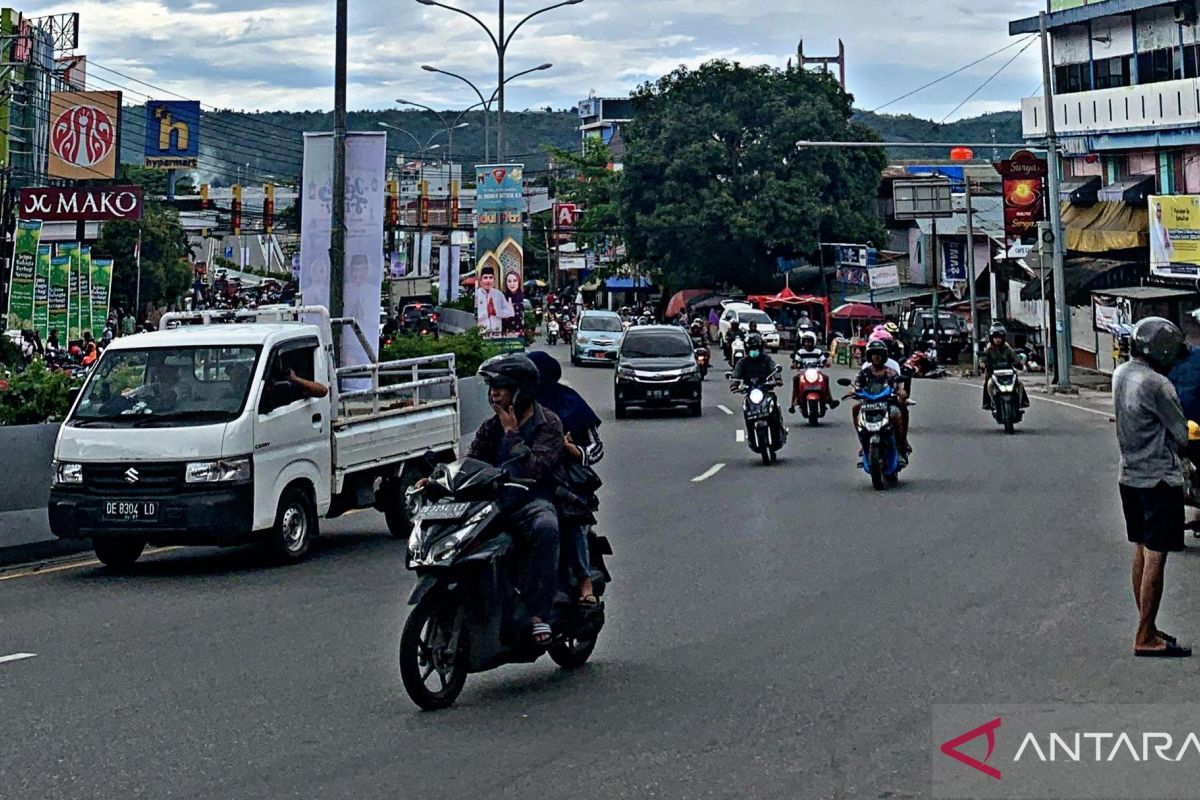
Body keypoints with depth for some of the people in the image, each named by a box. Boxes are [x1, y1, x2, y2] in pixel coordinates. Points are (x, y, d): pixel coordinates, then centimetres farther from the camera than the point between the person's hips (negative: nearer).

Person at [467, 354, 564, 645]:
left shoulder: (547, 424, 1)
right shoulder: (491, 427, 18)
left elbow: (536, 470, -12)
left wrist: (512, 434, -9)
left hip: (532, 503, -5)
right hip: (492, 503, 5)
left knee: (546, 528, -38)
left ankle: (539, 613, -37)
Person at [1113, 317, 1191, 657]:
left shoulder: (1120, 374, 5)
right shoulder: (1156, 385, -21)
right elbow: (1182, 437, -13)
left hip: (1129, 476, 9)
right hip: (1159, 480, -9)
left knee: (1141, 553, 15)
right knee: (1155, 558, -4)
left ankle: (1147, 627, 24)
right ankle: (1146, 638, -1)